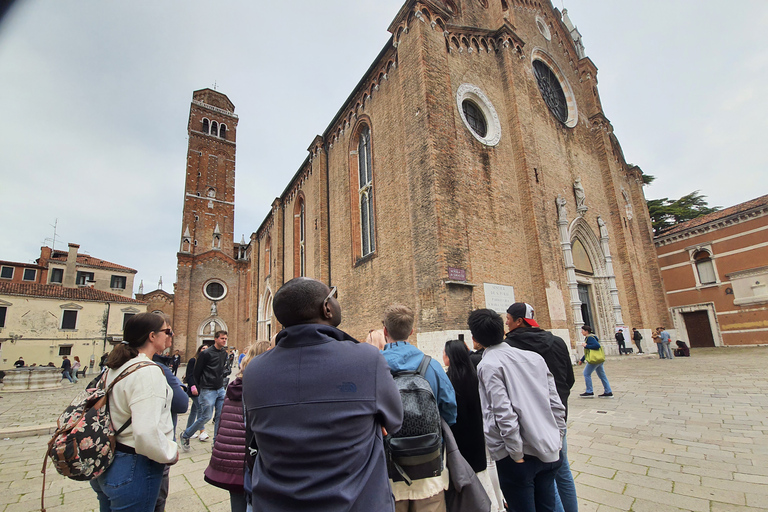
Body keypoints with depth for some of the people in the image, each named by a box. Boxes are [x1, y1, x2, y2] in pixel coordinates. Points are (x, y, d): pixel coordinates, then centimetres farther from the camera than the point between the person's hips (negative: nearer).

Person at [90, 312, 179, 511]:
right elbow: (146, 433, -31)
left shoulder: (113, 368, 4)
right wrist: (171, 453, -15)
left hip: (106, 465, 9)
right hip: (134, 472, -9)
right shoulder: (148, 372, -25)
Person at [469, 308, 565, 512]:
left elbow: (505, 414, -19)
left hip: (518, 456, -6)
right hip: (549, 453, 6)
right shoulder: (535, 357, 5)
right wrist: (557, 441, 15)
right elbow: (556, 405, 7)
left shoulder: (488, 365, -13)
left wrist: (517, 455, -10)